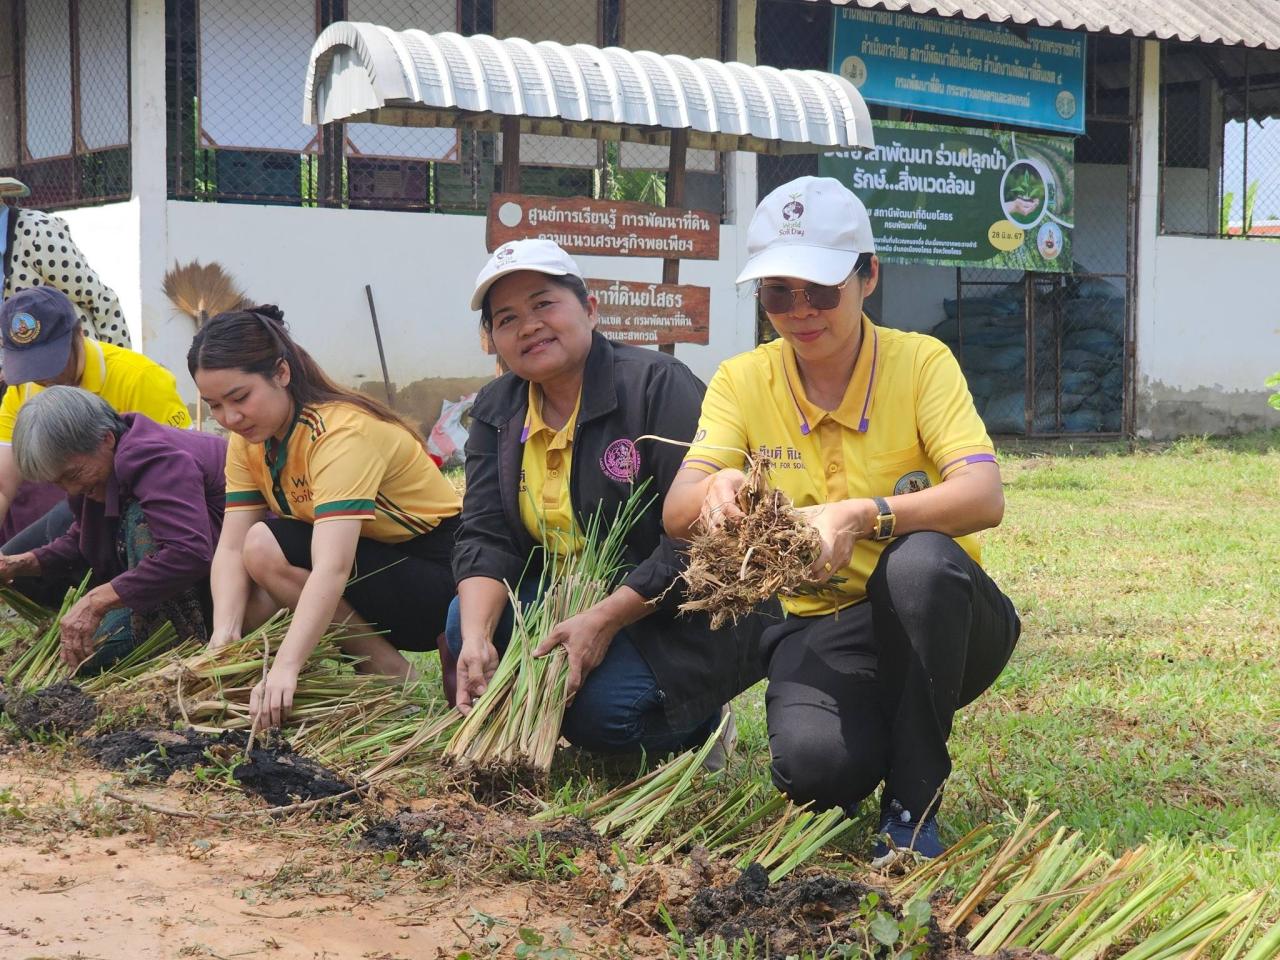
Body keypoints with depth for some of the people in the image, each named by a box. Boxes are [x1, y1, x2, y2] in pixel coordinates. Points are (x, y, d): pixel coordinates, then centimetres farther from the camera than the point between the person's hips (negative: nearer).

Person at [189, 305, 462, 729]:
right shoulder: (249, 440, -1)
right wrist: (224, 634, -27)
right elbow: (230, 549, -9)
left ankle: (391, 673, -13)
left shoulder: (343, 432, -26)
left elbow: (331, 569, -37)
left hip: (436, 578, -8)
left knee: (265, 547, -24)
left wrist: (285, 668, -47)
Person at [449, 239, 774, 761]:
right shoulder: (497, 410, 4)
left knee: (601, 705, -29)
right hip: (567, 601, 6)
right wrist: (476, 638, -24)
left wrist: (605, 620, -30)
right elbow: (486, 536, -5)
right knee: (464, 622, -17)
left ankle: (695, 724, 5)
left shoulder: (658, 385, -18)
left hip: (679, 614, -6)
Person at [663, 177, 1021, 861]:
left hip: (937, 621, -1)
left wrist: (863, 516, -41)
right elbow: (677, 514, -12)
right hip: (821, 630, 1)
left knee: (920, 559, -37)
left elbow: (984, 496, -24)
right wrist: (716, 490, -38)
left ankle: (914, 804, -17)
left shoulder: (921, 363, -9)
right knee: (812, 765, -32)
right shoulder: (742, 382, -1)